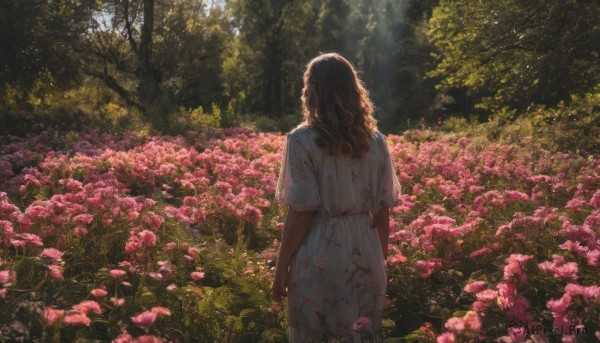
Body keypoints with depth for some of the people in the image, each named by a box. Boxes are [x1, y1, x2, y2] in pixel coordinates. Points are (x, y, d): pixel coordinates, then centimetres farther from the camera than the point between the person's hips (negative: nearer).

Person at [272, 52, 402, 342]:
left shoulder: (302, 140, -11)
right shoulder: (375, 141, 1)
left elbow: (301, 213, -13)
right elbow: (382, 212, 5)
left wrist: (281, 268, -4)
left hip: (318, 257, -4)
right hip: (365, 254, 4)